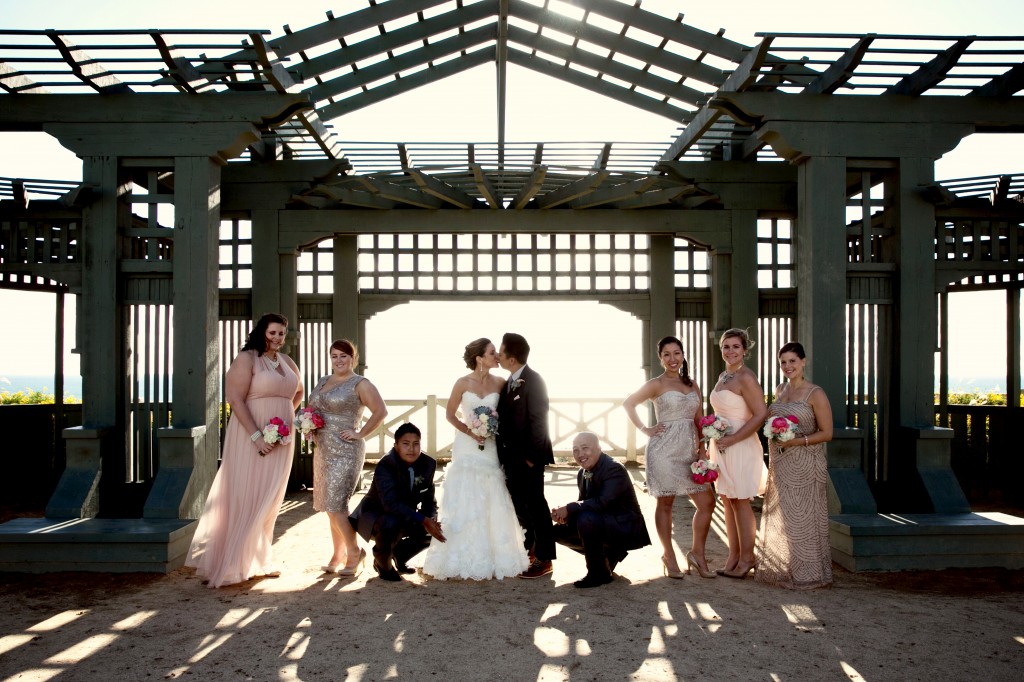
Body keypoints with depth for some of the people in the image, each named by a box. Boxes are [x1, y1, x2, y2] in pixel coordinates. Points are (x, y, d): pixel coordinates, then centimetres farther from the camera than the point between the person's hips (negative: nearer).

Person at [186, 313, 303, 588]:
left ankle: (258, 561, 25)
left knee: (269, 503, 12)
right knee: (244, 501, -4)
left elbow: (298, 392, 30)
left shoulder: (287, 362, 13)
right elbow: (235, 399, -17)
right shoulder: (246, 359, -8)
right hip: (251, 439, -7)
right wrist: (256, 436, -22)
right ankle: (228, 565, 5)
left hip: (281, 441, 7)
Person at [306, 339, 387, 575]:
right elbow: (310, 408, 26)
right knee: (330, 505, 10)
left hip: (345, 452, -7)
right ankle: (338, 555, 19)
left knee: (336, 505, -10)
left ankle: (354, 552, 6)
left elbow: (380, 411, -13)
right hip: (322, 450, 7)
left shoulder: (360, 384, -6)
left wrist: (360, 434, -14)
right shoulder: (323, 382, 15)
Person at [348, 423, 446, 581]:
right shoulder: (385, 466, -28)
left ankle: (398, 556, 14)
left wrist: (430, 522, -23)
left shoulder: (428, 464, -9)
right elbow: (391, 503, -40)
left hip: (405, 517, 6)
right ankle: (382, 563, -6)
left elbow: (429, 500, -1)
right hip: (374, 514, -6)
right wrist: (423, 520, -45)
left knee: (434, 530, -13)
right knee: (391, 523, -38)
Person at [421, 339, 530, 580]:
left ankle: (493, 558, 13)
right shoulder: (463, 383, -3)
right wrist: (470, 432, -9)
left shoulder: (500, 383, 2)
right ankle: (468, 561, 7)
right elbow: (450, 414, 3)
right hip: (467, 449, -2)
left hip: (490, 449, 2)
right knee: (465, 505, 0)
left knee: (492, 504, 4)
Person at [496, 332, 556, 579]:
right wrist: (504, 452, 3)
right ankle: (528, 549, 33)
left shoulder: (533, 381, -16)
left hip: (528, 456, -8)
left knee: (535, 505, 1)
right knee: (519, 504, 17)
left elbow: (538, 421, -19)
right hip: (512, 456, 8)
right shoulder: (509, 382, 9)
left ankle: (544, 559, 10)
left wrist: (532, 457, -18)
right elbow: (506, 417, 10)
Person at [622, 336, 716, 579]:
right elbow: (628, 404, -2)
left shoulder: (692, 385, 14)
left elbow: (699, 420, 13)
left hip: (688, 451, 5)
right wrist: (644, 430, -6)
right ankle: (669, 557, 14)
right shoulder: (657, 384, -1)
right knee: (665, 503, 2)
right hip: (664, 450, -5)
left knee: (707, 502, 1)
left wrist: (702, 450, 6)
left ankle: (697, 553, 15)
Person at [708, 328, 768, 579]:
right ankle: (733, 556, 20)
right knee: (727, 501, 11)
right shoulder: (723, 376, 13)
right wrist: (715, 436, 10)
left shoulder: (746, 378, -13)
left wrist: (732, 439, -19)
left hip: (740, 447, -8)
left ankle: (746, 559, 11)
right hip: (721, 446, 8)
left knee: (740, 501, 0)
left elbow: (760, 414, -20)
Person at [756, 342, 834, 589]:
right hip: (779, 464, 7)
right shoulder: (780, 390, 11)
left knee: (802, 516, -2)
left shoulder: (815, 394, -9)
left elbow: (826, 433, -9)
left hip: (805, 465, -7)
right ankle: (781, 569, 23)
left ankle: (806, 573, 11)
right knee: (779, 516, 11)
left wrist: (797, 441, -21)